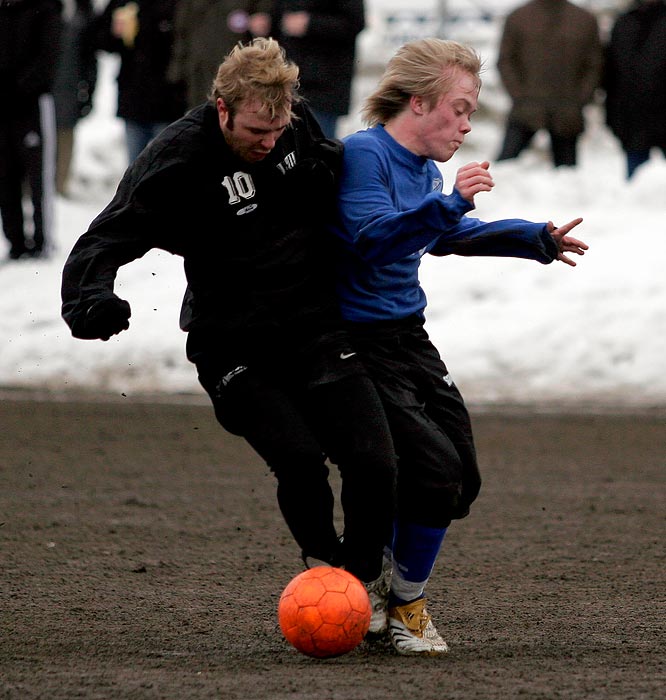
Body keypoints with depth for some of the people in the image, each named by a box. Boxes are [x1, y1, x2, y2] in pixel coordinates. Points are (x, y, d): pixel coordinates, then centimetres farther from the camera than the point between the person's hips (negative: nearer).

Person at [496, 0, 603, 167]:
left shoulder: (586, 21, 8)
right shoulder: (518, 17, 7)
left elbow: (594, 66, 9)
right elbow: (505, 62, 6)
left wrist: (579, 100, -4)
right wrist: (520, 97, -6)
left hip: (566, 115, 1)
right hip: (527, 110, -1)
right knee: (506, 161, -13)